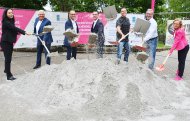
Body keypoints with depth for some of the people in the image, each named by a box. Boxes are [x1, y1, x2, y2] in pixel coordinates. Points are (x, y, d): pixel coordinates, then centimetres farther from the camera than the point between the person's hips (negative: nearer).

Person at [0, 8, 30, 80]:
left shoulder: (11, 21, 13)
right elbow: (15, 28, -24)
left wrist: (17, 32, -6)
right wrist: (24, 32, -29)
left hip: (10, 42, 8)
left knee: (9, 58, 16)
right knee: (8, 58, -8)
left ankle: (6, 70, 36)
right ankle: (9, 75, -4)